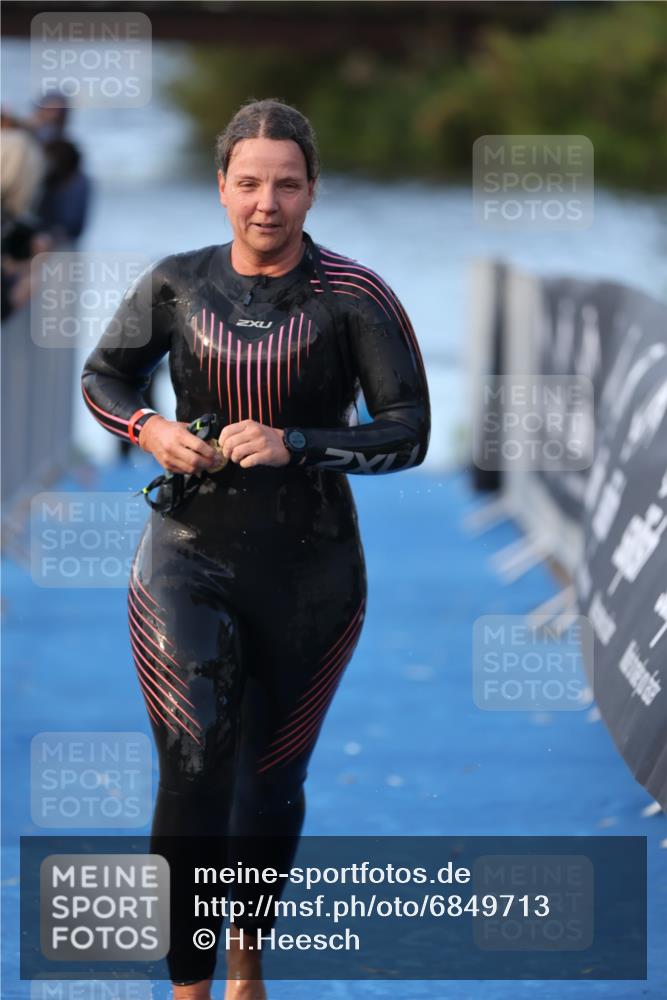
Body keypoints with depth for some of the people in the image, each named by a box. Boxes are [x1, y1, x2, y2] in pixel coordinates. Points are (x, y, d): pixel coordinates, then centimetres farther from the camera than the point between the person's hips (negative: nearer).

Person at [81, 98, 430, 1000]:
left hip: (309, 570, 0)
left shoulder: (353, 297, -10)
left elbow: (409, 434, -11)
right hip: (190, 560, 0)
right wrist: (148, 429, -9)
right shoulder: (177, 284, -2)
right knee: (192, 780, -13)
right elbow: (102, 376, 13)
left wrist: (293, 445, -23)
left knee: (273, 783, 15)